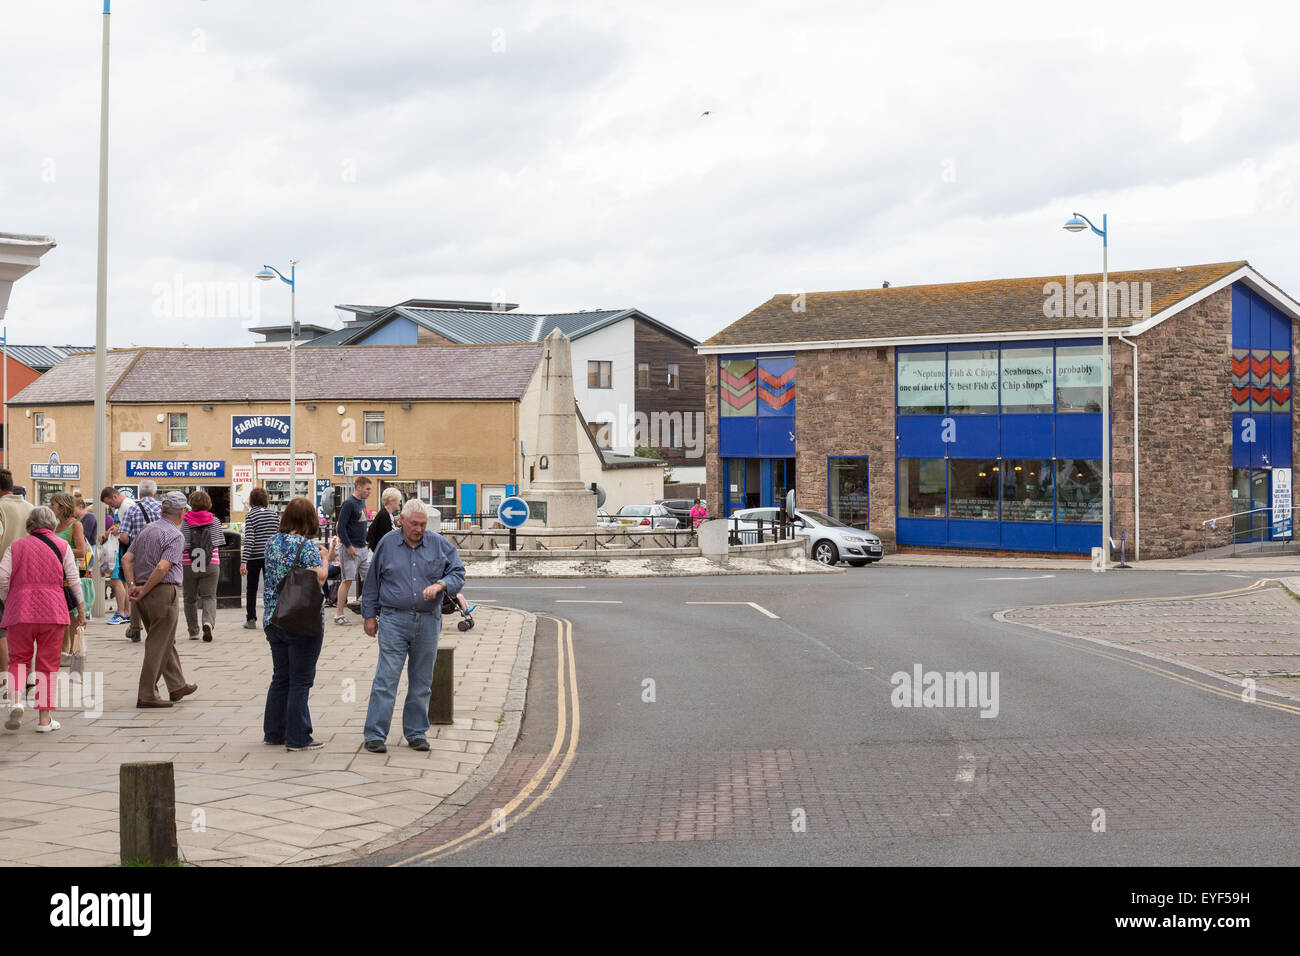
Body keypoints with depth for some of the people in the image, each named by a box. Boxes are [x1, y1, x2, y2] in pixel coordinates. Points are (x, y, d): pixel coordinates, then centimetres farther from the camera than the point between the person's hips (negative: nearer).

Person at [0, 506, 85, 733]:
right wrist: (81, 609, 10)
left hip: (20, 610, 1)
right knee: (48, 663, 5)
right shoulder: (62, 546, 6)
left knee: (19, 658, 12)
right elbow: (73, 579, 4)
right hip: (52, 609, -1)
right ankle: (45, 718, 7)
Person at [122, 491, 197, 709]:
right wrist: (144, 591, -13)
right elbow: (162, 567, -22)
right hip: (164, 592, -8)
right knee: (159, 645, -2)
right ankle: (147, 695, -1)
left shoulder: (146, 529, 13)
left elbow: (127, 558, 9)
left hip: (144, 596, 8)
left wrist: (133, 585, 1)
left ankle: (177, 686, 29)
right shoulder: (175, 536, -12)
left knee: (165, 642, 19)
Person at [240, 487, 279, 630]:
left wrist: (243, 561, -18)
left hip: (254, 556, -2)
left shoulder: (250, 515, -8)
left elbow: (249, 540, -16)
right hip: (271, 555, 2)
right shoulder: (274, 513, 2)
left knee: (251, 588, 10)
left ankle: (251, 619, 13)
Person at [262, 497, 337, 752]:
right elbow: (318, 580, -19)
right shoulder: (307, 546, -15)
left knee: (280, 678, 17)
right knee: (300, 680, 1)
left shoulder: (272, 541, 6)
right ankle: (297, 738, 4)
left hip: (273, 619, 7)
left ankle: (273, 732, 23)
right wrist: (326, 560, -1)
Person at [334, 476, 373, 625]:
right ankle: (339, 614, 0)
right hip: (351, 549, -9)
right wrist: (348, 546, -20)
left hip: (363, 548, 9)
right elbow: (341, 527, -17)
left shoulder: (362, 502, 14)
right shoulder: (349, 503, -13)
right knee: (347, 580, -6)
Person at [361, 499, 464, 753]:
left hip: (428, 621, 2)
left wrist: (440, 584, -14)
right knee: (386, 678, -7)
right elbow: (372, 581, 10)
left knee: (421, 682, 9)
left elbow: (458, 573, 6)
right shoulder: (387, 544, 4)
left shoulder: (439, 544, 6)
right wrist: (369, 615, 8)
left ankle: (416, 732, 19)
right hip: (394, 620, -2)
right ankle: (375, 735, -4)